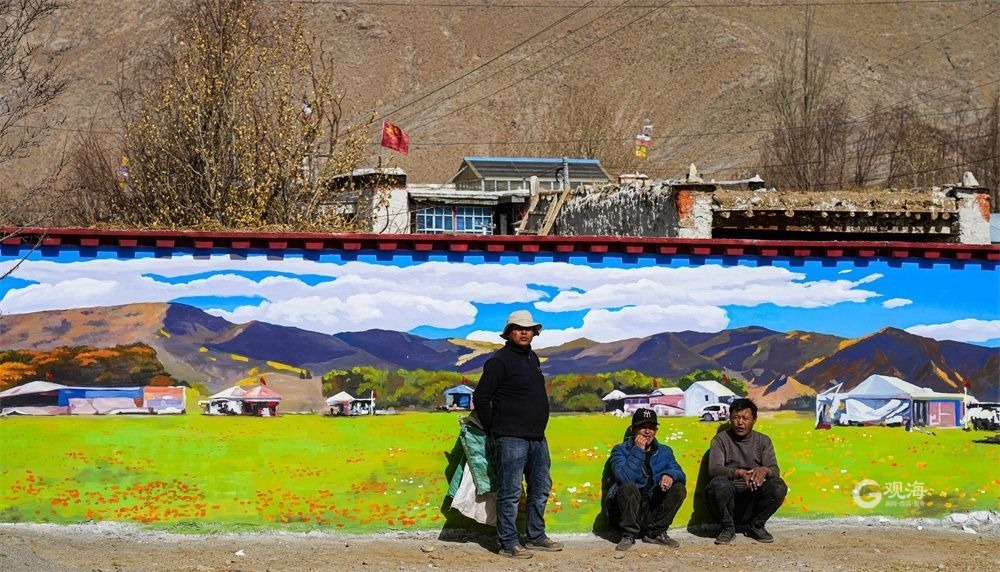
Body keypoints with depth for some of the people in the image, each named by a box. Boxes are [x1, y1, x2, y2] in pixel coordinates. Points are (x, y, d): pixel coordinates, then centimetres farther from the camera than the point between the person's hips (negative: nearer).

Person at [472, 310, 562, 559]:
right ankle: (509, 543, 0)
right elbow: (480, 397, -11)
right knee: (510, 492, -5)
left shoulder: (532, 358, 15)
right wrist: (493, 430, -6)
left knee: (541, 488, 15)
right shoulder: (500, 360, -10)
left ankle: (535, 536, 26)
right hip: (511, 438, -9)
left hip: (537, 437, 9)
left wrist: (538, 428, 18)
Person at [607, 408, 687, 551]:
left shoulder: (664, 452, 13)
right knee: (628, 488, -32)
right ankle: (629, 535, -17)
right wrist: (638, 451, -19)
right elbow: (624, 478, -19)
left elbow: (680, 474, -2)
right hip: (628, 511, -4)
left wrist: (670, 475, -25)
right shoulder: (620, 450, 0)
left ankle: (656, 533, -6)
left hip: (654, 511, 4)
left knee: (678, 488, -16)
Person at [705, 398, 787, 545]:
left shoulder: (763, 441, 9)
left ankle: (756, 526, -2)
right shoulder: (720, 439, 2)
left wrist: (765, 470, -30)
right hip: (729, 496, -2)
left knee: (778, 486, -25)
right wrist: (740, 473, -32)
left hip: (754, 497, 2)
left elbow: (775, 470, -4)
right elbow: (714, 469, -14)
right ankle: (727, 527, -9)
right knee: (718, 483, -35)